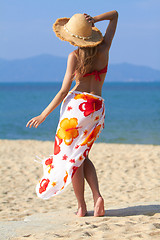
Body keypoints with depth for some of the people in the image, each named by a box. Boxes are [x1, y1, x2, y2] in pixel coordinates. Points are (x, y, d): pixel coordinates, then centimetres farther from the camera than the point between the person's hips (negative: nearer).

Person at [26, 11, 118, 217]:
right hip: (98, 108, 5)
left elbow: (64, 91, -9)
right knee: (82, 156, 20)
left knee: (71, 158, 7)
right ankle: (97, 196, 1)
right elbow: (114, 14, 17)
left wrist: (44, 114, -3)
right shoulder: (104, 49, 5)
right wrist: (94, 20, 1)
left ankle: (81, 207, 7)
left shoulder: (75, 56, -6)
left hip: (76, 105, -5)